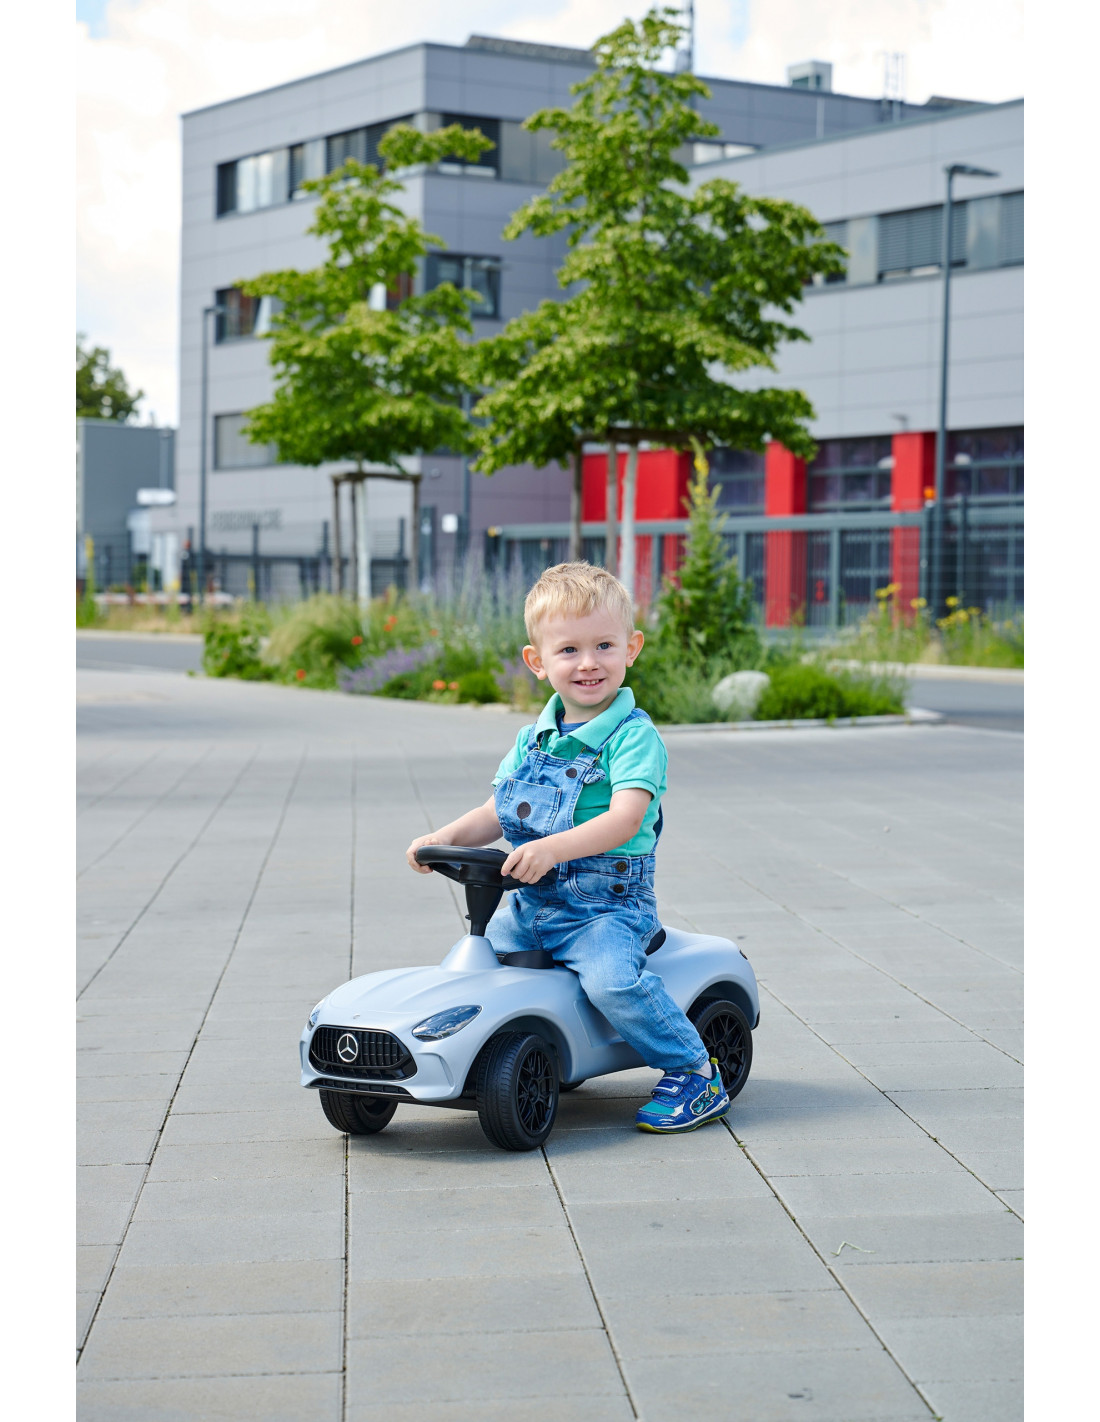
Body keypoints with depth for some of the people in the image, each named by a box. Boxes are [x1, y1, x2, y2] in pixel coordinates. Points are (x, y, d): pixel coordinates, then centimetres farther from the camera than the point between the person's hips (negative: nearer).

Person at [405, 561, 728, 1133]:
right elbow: (498, 813, 14)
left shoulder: (634, 736, -11)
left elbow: (625, 818, -25)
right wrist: (445, 837, -5)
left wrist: (552, 848, -38)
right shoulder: (534, 739, 11)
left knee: (610, 978, -30)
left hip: (607, 905, -7)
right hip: (531, 902, 7)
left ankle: (695, 1071, -11)